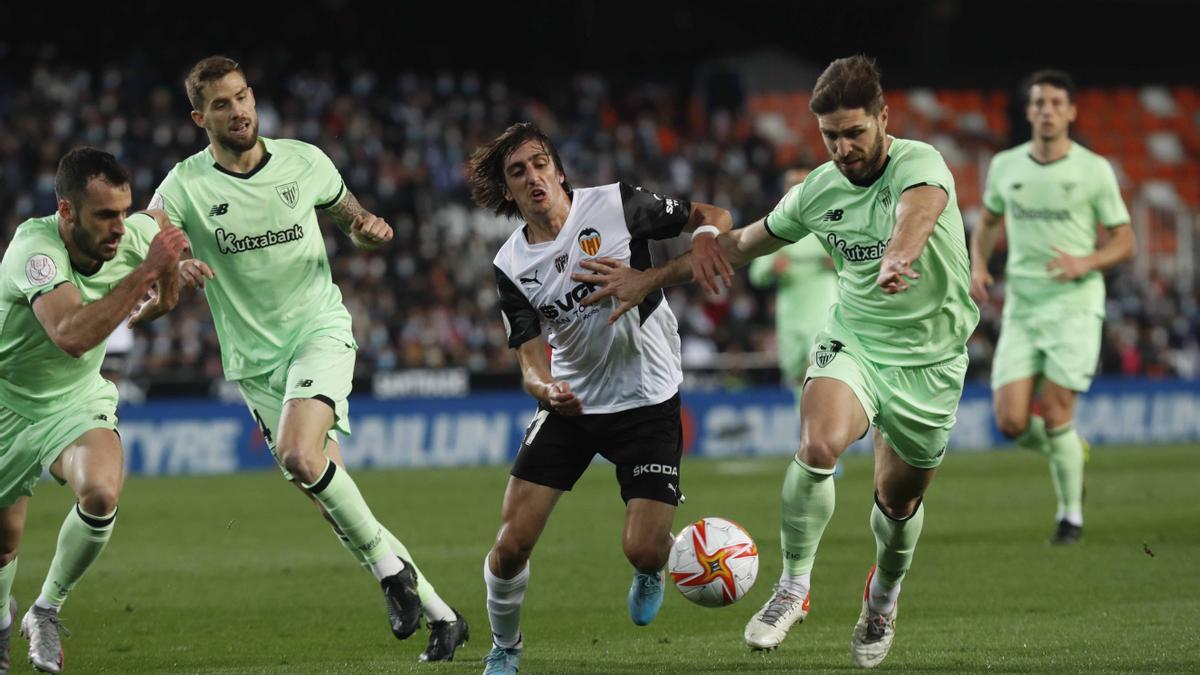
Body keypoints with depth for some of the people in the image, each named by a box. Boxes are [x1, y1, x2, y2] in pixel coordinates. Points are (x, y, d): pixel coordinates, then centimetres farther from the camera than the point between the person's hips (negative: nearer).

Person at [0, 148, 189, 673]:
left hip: (78, 403, 3)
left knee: (101, 493, -28)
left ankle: (46, 612, -4)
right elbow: (72, 335, -49)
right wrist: (147, 270, -47)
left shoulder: (138, 233, -17)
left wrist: (169, 279, -9)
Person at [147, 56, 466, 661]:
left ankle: (389, 566, -11)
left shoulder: (304, 162, 0)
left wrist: (367, 228, -7)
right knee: (328, 492, -1)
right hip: (256, 361, 2)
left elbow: (348, 215, 17)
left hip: (320, 328, -2)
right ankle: (439, 614, 8)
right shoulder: (186, 186, -6)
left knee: (300, 455, -29)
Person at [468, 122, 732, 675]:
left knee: (643, 551, -13)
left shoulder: (614, 205, -12)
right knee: (510, 546, -8)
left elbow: (712, 215, -3)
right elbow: (531, 354, -6)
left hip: (646, 400, -2)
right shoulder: (511, 266, -4)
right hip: (570, 403, 2)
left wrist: (705, 234, -28)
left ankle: (649, 570, 27)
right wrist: (543, 387, -31)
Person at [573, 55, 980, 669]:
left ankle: (883, 596, 43)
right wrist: (650, 279, 12)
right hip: (852, 339, 2)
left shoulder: (919, 164, -19)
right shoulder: (819, 190, -3)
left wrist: (899, 256, -68)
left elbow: (919, 209, -45)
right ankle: (793, 588, -11)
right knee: (818, 445, -27)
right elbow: (739, 244, 12)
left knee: (899, 500, 10)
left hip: (929, 358, -2)